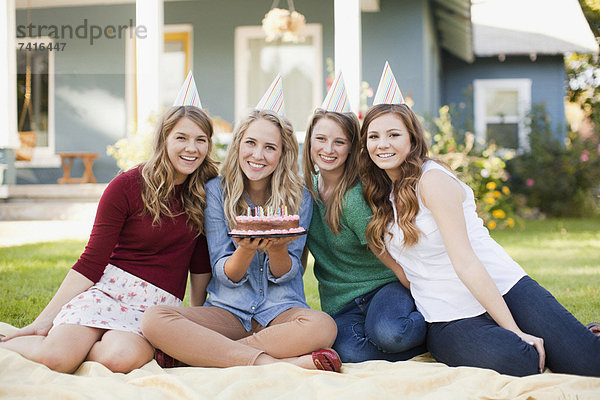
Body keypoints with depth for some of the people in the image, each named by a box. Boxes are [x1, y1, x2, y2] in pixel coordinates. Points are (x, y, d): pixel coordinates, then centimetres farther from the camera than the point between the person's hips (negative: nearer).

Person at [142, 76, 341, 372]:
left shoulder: (298, 198, 3)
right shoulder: (216, 191, 2)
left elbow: (285, 275, -1)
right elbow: (226, 275, -2)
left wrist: (277, 250, -24)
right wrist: (245, 250, -25)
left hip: (280, 309, 0)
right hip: (228, 310, 0)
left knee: (323, 326, -35)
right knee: (154, 319, -27)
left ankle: (196, 351, -26)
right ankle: (272, 364, -32)